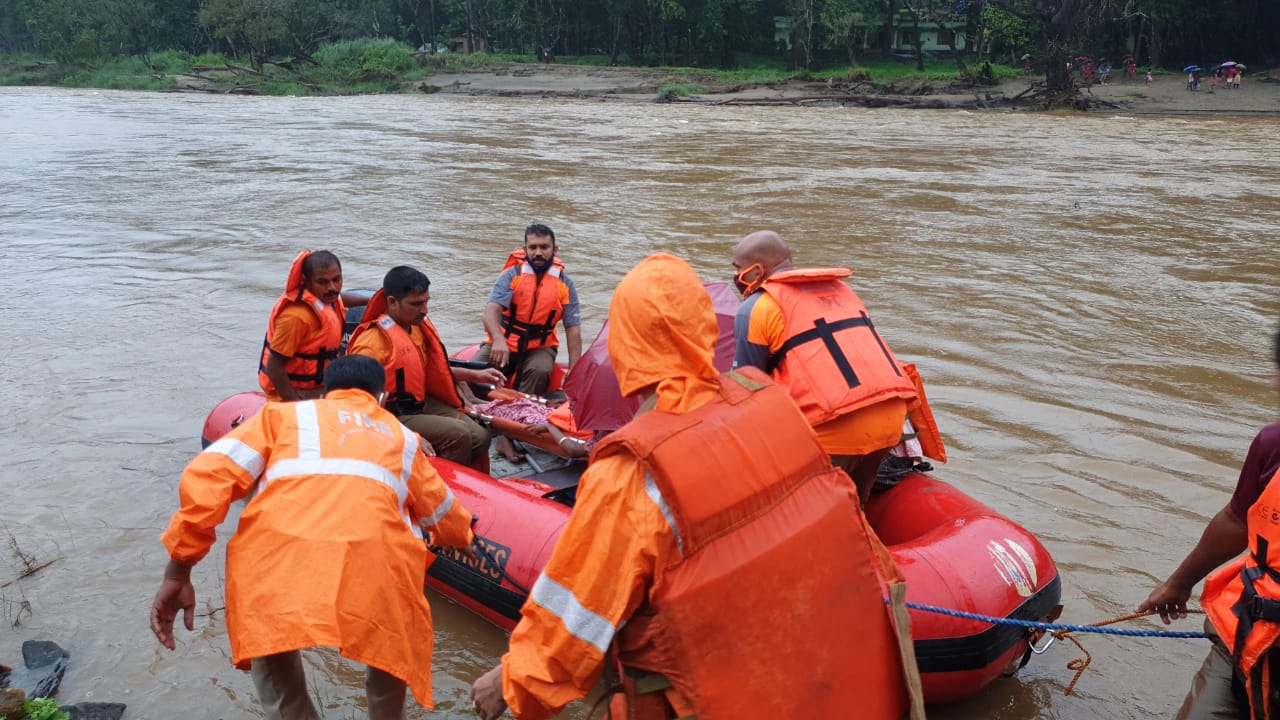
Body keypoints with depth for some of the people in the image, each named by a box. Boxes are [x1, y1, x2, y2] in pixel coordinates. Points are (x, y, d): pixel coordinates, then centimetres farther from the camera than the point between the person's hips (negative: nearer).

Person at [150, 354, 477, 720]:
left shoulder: (284, 413, 30)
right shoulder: (401, 436, 36)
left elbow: (206, 477, 15)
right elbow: (441, 509, 53)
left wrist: (178, 572, 17)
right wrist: (464, 539, 74)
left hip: (275, 560, 0)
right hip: (374, 559, 1)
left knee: (270, 647, 30)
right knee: (391, 643, 33)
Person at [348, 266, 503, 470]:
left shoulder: (417, 327, 4)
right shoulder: (372, 341, -21)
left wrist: (474, 375, 15)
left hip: (422, 404, 8)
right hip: (393, 418, -8)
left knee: (479, 437, -8)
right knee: (457, 435, -23)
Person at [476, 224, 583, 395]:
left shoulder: (565, 284, -1)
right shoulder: (511, 275, -7)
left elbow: (573, 329, -3)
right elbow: (491, 310, -20)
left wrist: (574, 371, -14)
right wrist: (498, 340, -41)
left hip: (540, 347, 0)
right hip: (503, 343, 0)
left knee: (540, 371, -32)